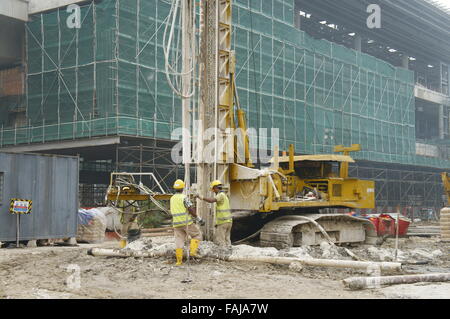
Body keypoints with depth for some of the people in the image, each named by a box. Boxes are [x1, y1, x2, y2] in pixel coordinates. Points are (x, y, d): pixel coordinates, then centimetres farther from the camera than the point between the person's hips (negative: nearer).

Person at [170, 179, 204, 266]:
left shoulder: (172, 199, 11)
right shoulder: (184, 197, -10)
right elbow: (191, 209, -15)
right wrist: (198, 219, -8)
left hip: (176, 223, 6)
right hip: (187, 222, -5)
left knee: (179, 241, 6)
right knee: (197, 235, 11)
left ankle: (179, 261, 4)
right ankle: (193, 251, -3)